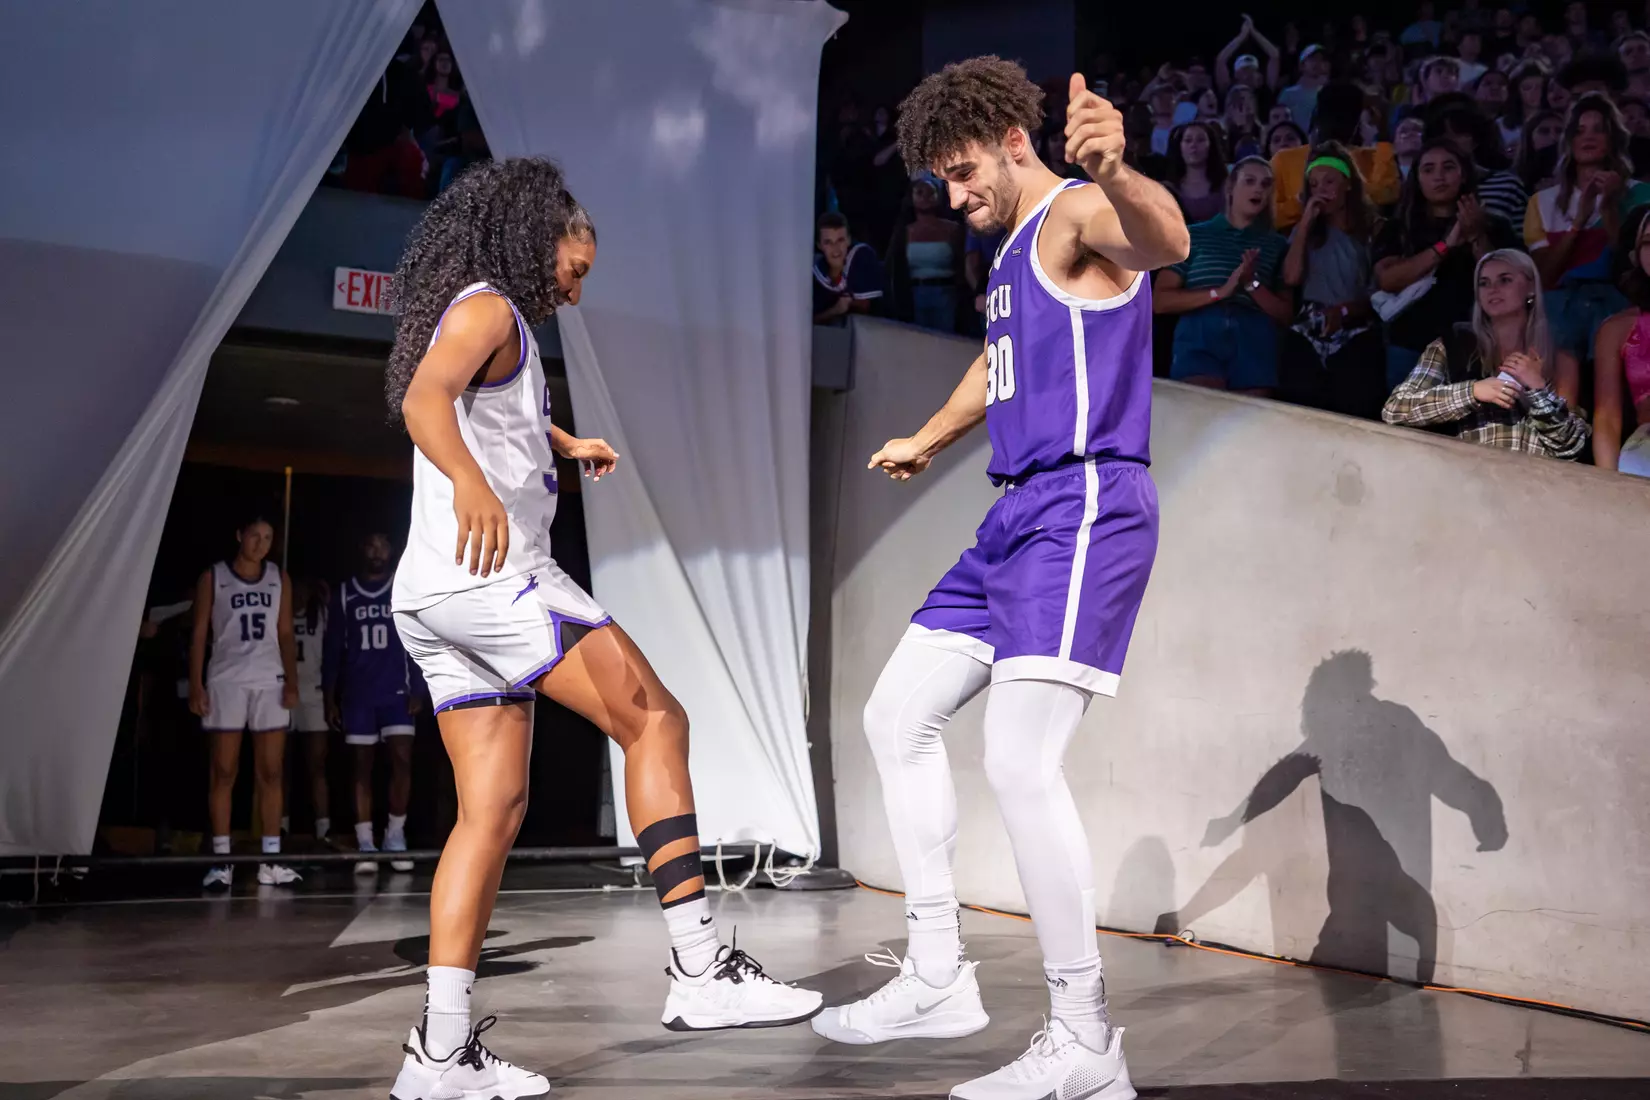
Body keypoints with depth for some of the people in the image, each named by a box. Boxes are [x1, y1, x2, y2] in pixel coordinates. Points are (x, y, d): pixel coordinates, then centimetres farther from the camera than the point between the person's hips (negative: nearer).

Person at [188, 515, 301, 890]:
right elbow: (199, 635, 1)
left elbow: (285, 634, 10)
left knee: (271, 773, 1)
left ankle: (271, 861, 4)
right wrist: (196, 685, -7)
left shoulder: (279, 579, 10)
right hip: (226, 681, -2)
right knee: (223, 773, -1)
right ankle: (221, 862, 1)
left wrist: (292, 681, 0)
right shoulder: (213, 578, 3)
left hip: (270, 682, 3)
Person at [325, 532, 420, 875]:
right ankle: (365, 846, 4)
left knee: (402, 761, -10)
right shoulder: (344, 594, 5)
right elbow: (333, 648, 6)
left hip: (396, 692, 0)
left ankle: (396, 837, 4)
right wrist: (329, 697, 1)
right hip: (357, 695, 1)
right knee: (362, 768, 2)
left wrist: (418, 690, -4)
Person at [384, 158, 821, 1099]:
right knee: (656, 720, -9)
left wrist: (565, 442, 61)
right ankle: (702, 968, -15)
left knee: (494, 809, 5)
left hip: (438, 597, 10)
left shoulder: (490, 322, 26)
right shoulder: (487, 308, -4)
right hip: (493, 572, -10)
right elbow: (424, 400, -25)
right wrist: (471, 481, -43)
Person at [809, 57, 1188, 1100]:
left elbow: (1166, 242, -33)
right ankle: (937, 978, 19)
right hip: (1019, 515, 11)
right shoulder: (1014, 251, 21)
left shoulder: (1079, 213, -9)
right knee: (898, 716, 12)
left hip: (1084, 507, -11)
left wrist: (1113, 171, -55)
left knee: (1021, 761, -20)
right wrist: (925, 440, 54)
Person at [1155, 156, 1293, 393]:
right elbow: (1160, 301, 5)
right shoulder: (1194, 235, 15)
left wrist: (1252, 284, -3)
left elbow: (1286, 314, 15)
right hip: (1199, 337, -2)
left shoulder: (1276, 245, 21)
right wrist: (1219, 292, -7)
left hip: (1255, 341, 2)